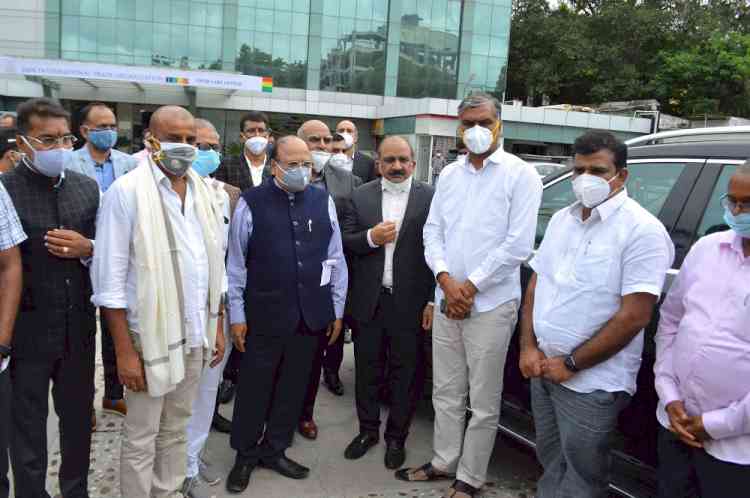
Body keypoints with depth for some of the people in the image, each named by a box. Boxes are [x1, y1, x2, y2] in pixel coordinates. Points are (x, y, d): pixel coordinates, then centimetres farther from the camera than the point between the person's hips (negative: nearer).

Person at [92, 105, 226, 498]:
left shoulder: (204, 192, 7)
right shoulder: (127, 191, -11)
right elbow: (110, 279, -13)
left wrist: (217, 327, 11)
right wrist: (124, 351, -15)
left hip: (195, 334, 5)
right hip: (151, 335, -5)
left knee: (176, 429, 18)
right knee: (141, 438, 9)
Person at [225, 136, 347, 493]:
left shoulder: (324, 202, 2)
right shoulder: (251, 203, -6)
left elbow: (335, 258, 6)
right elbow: (236, 263, -3)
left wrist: (337, 309, 7)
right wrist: (237, 315, -3)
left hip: (311, 313, 3)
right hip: (266, 313, -3)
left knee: (293, 386, 15)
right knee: (255, 386, 10)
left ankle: (274, 450, 34)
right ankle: (246, 454, 30)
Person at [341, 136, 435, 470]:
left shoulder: (430, 198, -5)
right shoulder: (361, 196, 5)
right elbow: (345, 241, 5)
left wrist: (433, 300, -10)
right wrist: (370, 238, -15)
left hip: (411, 303, -2)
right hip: (370, 301, 3)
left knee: (405, 373, 10)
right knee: (367, 369, 15)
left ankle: (396, 437, 28)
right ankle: (368, 430, 34)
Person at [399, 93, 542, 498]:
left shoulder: (520, 174, -5)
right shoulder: (449, 174, 11)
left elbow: (519, 244, -12)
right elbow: (432, 233, 8)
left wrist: (471, 286, -12)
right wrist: (446, 281, -8)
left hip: (491, 305, -5)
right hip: (446, 300, 5)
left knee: (483, 401, 6)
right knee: (446, 392, 16)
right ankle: (443, 462, 33)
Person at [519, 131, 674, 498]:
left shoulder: (642, 230, -15)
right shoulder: (562, 219, 8)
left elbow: (634, 316, -20)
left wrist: (571, 364, -15)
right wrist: (528, 347, 1)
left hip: (591, 383, -6)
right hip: (543, 369, 6)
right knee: (551, 461, 22)